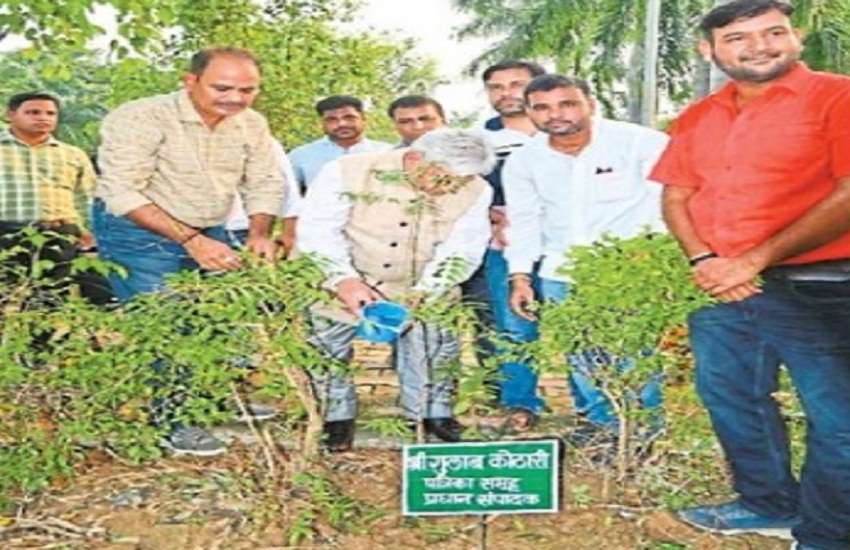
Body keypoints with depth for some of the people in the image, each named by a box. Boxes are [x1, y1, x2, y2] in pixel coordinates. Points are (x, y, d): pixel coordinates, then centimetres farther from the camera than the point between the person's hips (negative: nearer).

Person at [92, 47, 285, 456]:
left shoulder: (252, 125, -3)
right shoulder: (138, 119, -22)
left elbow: (264, 184, 3)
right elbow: (123, 193, -26)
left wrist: (259, 234, -17)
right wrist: (190, 240, -32)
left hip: (210, 234, 6)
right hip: (139, 233, -6)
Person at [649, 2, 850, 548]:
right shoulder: (697, 118, 11)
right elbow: (676, 197, 14)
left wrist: (753, 260, -16)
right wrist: (702, 261, -5)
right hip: (721, 290, 6)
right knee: (730, 397, 16)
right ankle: (769, 505, 36)